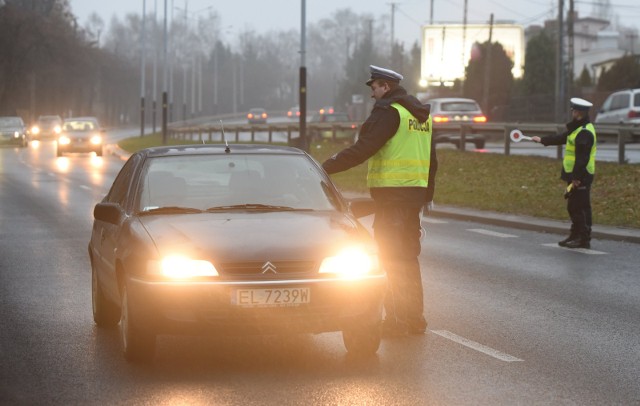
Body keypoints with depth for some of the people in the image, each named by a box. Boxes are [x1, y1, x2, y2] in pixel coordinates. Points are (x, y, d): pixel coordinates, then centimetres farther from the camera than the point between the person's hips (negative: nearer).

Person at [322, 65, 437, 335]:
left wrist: (328, 166, -18)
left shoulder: (388, 112, -12)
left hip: (391, 194, -9)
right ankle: (415, 318, 19)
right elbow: (432, 160, 22)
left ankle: (397, 319, -5)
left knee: (391, 258, -4)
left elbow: (363, 149, -20)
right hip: (415, 192, 9)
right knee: (409, 257, 15)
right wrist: (427, 195, 28)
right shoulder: (422, 115, 16)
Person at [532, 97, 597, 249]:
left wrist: (577, 177, -25)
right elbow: (562, 138, 29)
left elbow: (582, 158, -24)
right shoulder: (578, 129, 14)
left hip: (580, 177, -11)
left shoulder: (584, 133, -19)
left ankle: (584, 239, -3)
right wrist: (542, 140, 35)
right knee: (573, 207, 15)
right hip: (575, 175, 11)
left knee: (580, 208, -7)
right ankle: (575, 236, 22)